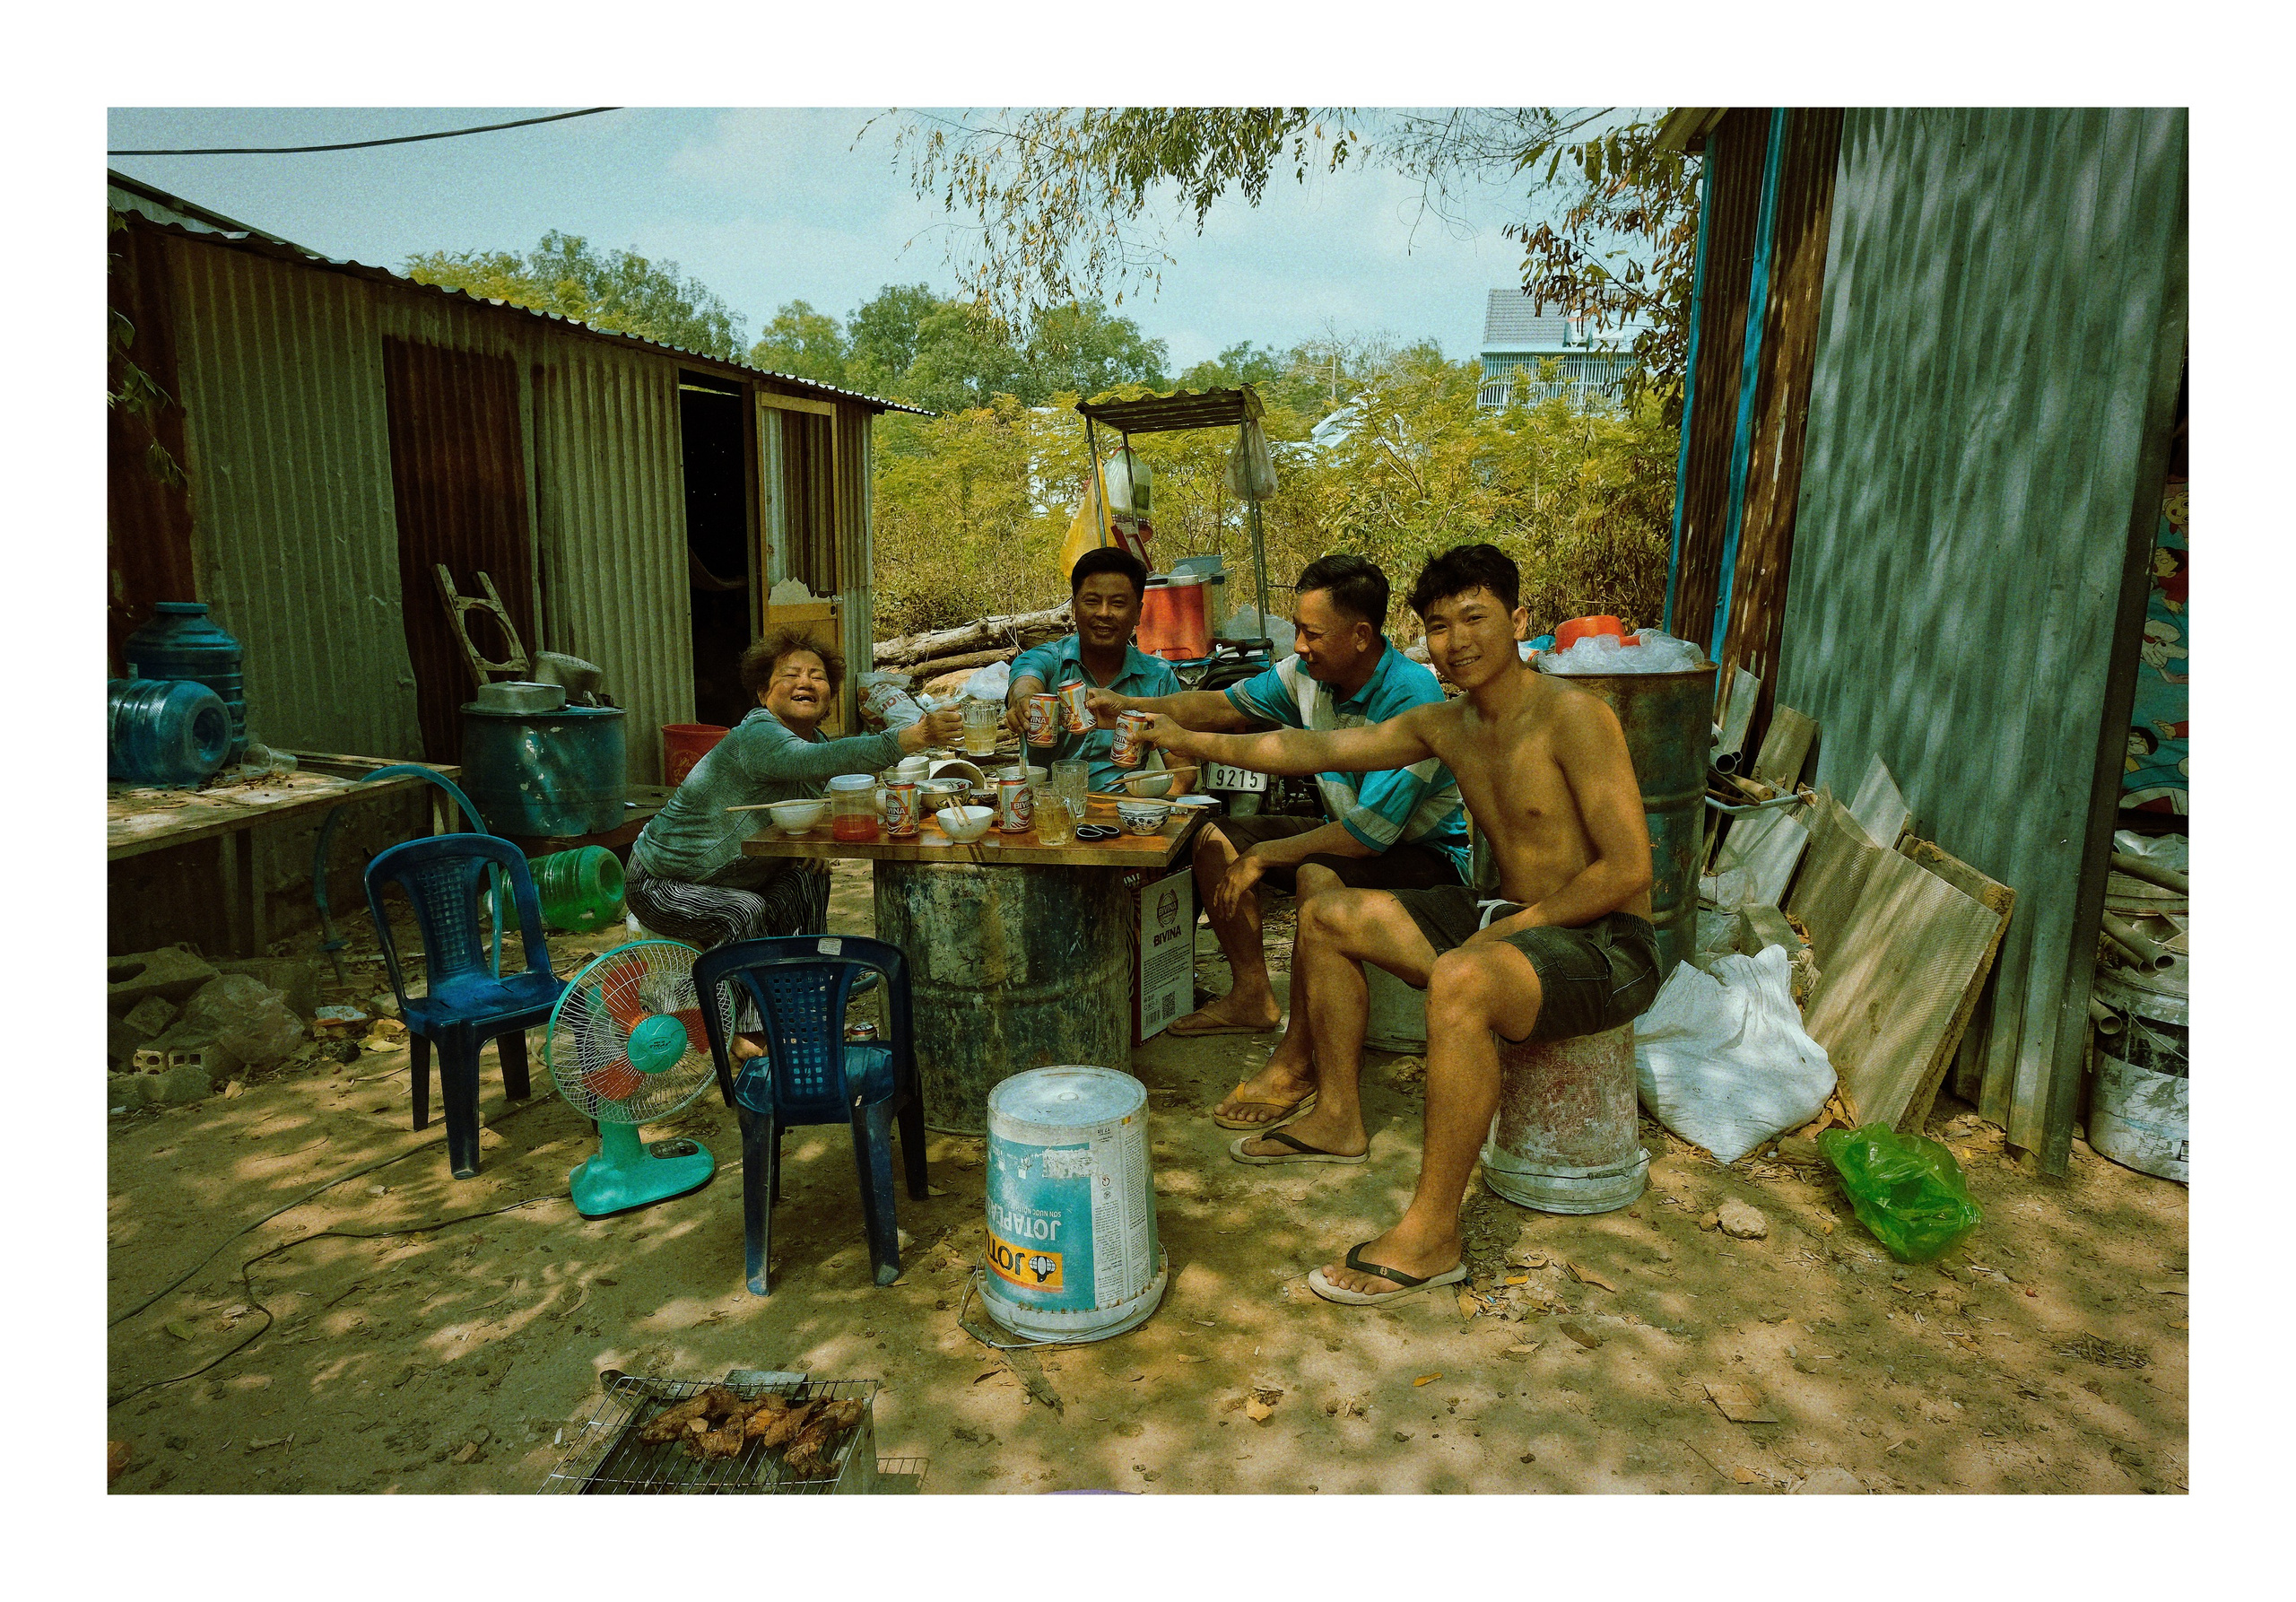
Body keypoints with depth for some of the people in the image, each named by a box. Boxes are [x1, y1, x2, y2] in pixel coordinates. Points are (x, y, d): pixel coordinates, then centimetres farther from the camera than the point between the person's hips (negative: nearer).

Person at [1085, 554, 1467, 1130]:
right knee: (1217, 840, 3)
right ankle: (1253, 996, 12)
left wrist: (1264, 856, -23)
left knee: (1319, 875, -38)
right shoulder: (1310, 672, -6)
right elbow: (1230, 706, 8)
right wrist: (1132, 706, -3)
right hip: (1351, 832, 9)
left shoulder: (1412, 698, -29)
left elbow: (1372, 829, -32)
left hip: (1426, 853, -9)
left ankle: (1296, 1062, -25)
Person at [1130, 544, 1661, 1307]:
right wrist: (1192, 741, 5)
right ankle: (1338, 1120, 21)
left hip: (1604, 945, -9)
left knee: (1459, 980, -40)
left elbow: (1628, 869, -22)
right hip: (1508, 921, 9)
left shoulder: (1571, 715, -19)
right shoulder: (1445, 724, 4)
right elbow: (1317, 748, 8)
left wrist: (1512, 928, -19)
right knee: (1326, 916, 10)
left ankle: (1432, 1235, -25)